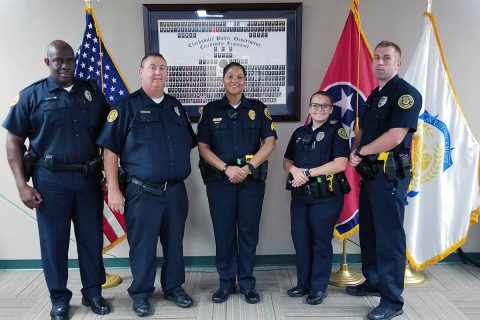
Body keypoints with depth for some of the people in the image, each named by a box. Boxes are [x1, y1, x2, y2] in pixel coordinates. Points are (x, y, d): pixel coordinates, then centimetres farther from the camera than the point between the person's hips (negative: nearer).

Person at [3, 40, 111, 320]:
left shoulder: (92, 92, 7)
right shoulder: (32, 95, 1)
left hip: (89, 178, 2)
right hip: (51, 179, -2)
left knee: (92, 238, 10)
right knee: (54, 241, 8)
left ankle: (93, 293, 27)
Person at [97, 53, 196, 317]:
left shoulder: (176, 106, 12)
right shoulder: (128, 106, -3)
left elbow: (189, 143, 19)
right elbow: (110, 149, -7)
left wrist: (184, 168, 10)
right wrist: (113, 190, -10)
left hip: (176, 190, 5)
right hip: (142, 191, -4)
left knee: (174, 242, 14)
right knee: (142, 245, 7)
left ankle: (174, 287, 33)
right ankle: (141, 294, 26)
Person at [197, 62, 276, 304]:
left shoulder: (258, 109, 6)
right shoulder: (210, 110, 6)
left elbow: (269, 142, 0)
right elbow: (202, 146, 1)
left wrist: (248, 167, -12)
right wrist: (226, 169, -12)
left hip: (252, 180, 0)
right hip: (219, 180, 0)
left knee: (249, 232, 6)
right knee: (223, 233, 6)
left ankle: (247, 284, 21)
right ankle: (226, 283, 21)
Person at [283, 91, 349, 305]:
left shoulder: (336, 131, -1)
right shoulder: (299, 133, 15)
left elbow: (340, 163, -14)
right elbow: (287, 161, 17)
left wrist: (308, 172, -15)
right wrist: (295, 170, -7)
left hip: (325, 196, -5)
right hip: (299, 194, 5)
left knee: (321, 241, 2)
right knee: (300, 239, 9)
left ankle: (319, 287, 17)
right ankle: (303, 283, 25)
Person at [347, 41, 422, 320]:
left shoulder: (406, 93, -10)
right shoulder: (374, 96, 18)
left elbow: (395, 136, -21)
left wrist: (360, 152, -9)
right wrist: (355, 151, 2)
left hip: (391, 174, -9)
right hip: (370, 172, 9)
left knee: (389, 236, -3)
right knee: (368, 231, 17)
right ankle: (373, 282, 34)